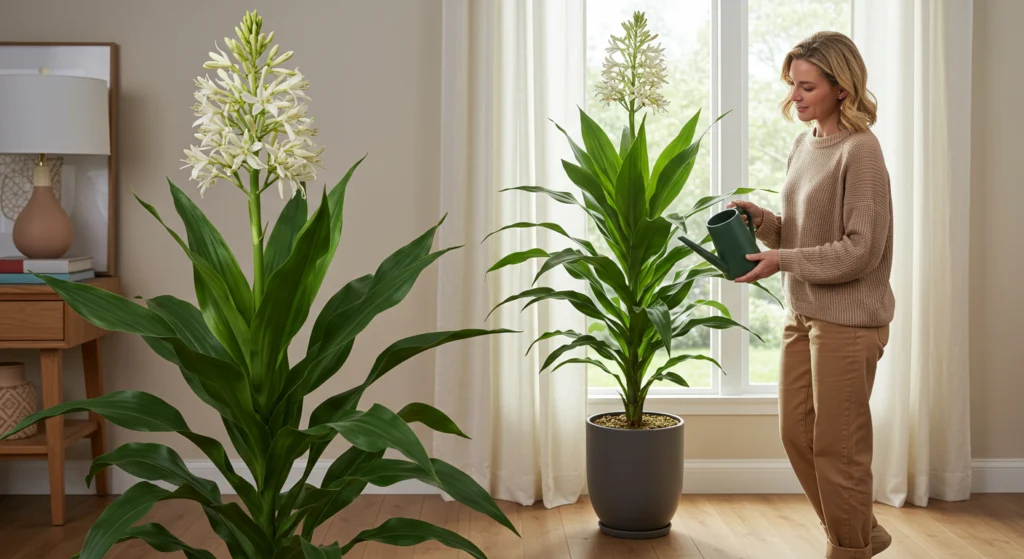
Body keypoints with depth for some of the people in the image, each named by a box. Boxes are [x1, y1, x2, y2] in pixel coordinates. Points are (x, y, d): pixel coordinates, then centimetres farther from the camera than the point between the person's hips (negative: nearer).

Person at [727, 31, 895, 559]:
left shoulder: (859, 151, -15)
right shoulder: (803, 145, 9)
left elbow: (862, 250, -18)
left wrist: (781, 262, -20)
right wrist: (757, 218, -4)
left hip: (849, 320, -8)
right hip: (802, 313, 9)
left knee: (837, 445, 3)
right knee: (795, 433, 15)